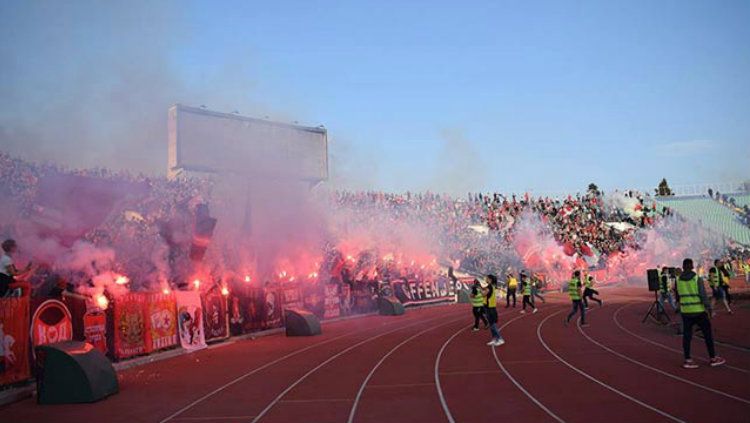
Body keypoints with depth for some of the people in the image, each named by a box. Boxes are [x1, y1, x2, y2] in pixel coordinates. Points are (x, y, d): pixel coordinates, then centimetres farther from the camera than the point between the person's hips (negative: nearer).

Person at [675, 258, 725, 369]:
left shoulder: (678, 280, 0)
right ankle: (713, 358, 17)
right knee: (707, 334, 10)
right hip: (699, 311, -3)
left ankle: (687, 360, 6)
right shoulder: (697, 279, -11)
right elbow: (703, 295, -15)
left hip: (685, 312, 3)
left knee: (687, 335, 6)